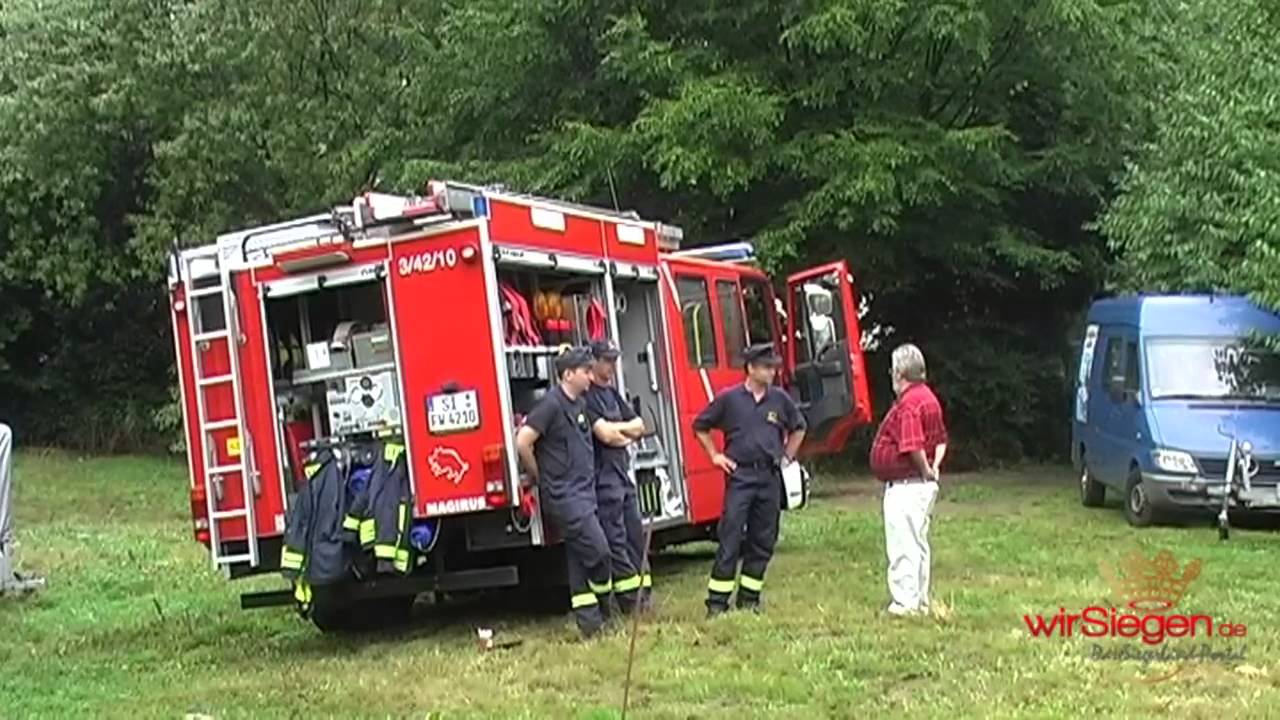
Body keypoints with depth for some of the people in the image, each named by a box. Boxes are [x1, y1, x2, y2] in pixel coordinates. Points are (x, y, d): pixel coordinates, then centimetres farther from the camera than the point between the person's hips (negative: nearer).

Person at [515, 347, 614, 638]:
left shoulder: (580, 403, 13)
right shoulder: (552, 404, -14)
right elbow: (523, 442, -17)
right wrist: (537, 476, -6)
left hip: (583, 491, 9)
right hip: (564, 494, -9)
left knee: (580, 556, 9)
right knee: (597, 550, -8)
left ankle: (588, 617, 12)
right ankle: (600, 613, 9)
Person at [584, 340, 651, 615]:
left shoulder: (612, 393, 17)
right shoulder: (587, 396, -11)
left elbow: (639, 426, 14)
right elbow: (605, 434, -20)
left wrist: (616, 429, -5)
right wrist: (626, 433, 1)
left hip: (623, 472, 9)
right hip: (603, 476, -9)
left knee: (635, 533, 10)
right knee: (615, 540, -6)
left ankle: (644, 593, 15)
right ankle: (630, 601, -3)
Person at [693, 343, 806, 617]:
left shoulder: (780, 399, 6)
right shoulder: (729, 398, -3)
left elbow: (798, 428, 24)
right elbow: (700, 426, 9)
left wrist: (787, 457, 15)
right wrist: (715, 456, 4)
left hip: (770, 478, 4)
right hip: (739, 476, -4)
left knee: (763, 541, 6)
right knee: (730, 540, -7)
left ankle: (749, 598, 17)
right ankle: (717, 601, -4)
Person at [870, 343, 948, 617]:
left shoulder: (908, 403, -19)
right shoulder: (928, 397, 14)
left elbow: (913, 446, -29)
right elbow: (941, 440, 19)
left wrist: (925, 471, -13)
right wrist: (935, 466, 7)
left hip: (906, 485, -11)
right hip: (922, 484, 11)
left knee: (903, 547, -6)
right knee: (917, 546, 17)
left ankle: (905, 603, -4)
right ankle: (920, 601, 24)